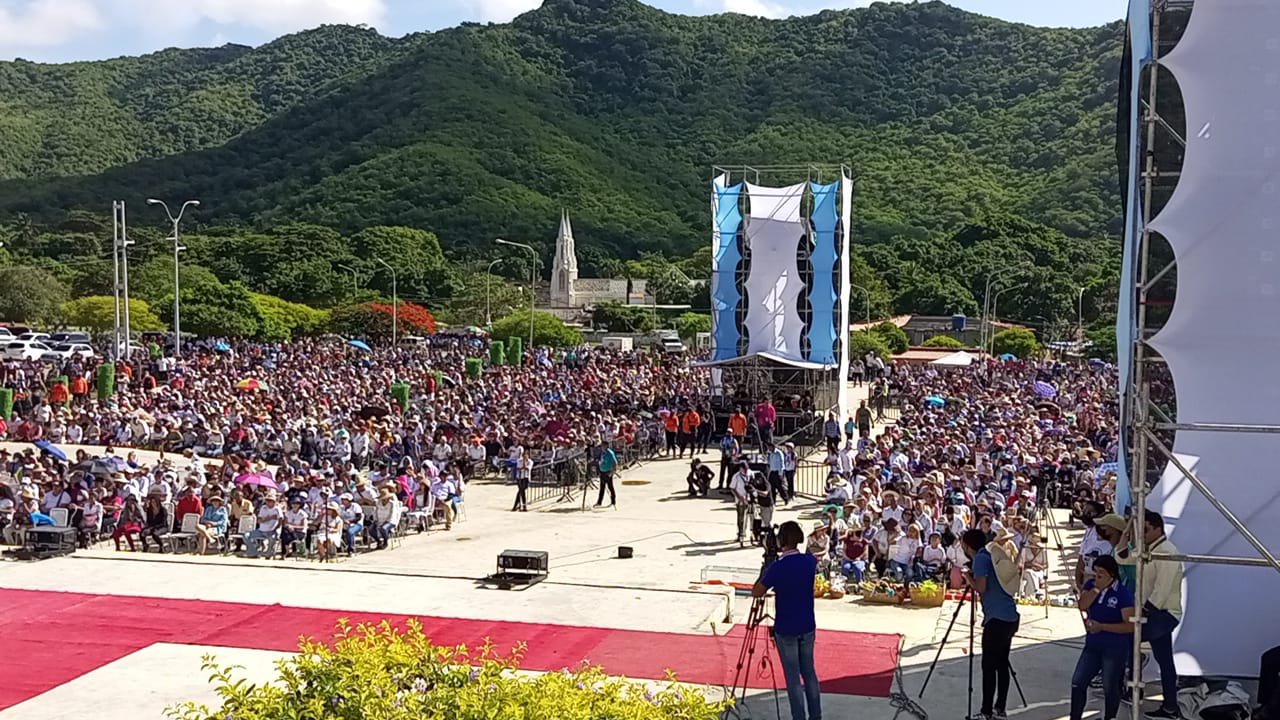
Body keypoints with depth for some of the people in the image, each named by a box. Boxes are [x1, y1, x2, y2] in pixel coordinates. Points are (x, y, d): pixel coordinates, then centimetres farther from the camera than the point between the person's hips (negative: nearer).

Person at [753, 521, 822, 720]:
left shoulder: (777, 567, -20)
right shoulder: (809, 561, -4)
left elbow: (756, 593, -10)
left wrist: (766, 571, 1)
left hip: (786, 630, -5)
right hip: (808, 627, 5)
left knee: (793, 676, 4)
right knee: (809, 671, 16)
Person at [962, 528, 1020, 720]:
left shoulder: (980, 558, -8)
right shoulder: (991, 555, 18)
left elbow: (981, 587, -16)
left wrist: (968, 577, 1)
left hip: (997, 619, -9)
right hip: (1010, 617, 9)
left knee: (989, 666, -4)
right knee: (1002, 664, 13)